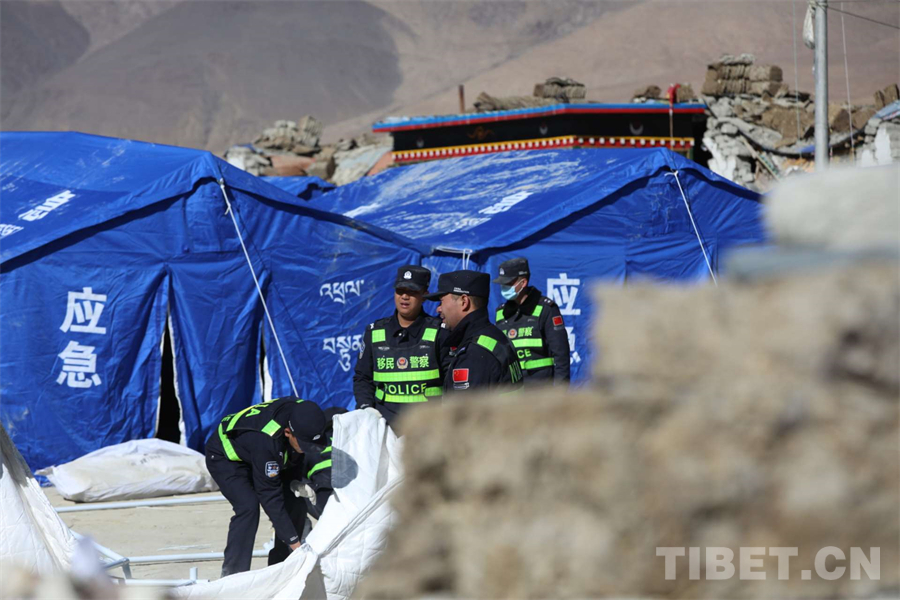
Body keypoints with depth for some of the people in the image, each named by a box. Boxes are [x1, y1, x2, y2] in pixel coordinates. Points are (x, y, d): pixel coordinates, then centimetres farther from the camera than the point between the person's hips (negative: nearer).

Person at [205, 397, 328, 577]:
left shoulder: (305, 415, -27)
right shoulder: (266, 441, -44)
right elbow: (270, 496, -37)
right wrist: (294, 542, -36)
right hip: (225, 456, -7)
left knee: (295, 503, -5)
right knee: (248, 507, -27)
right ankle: (232, 575, -21)